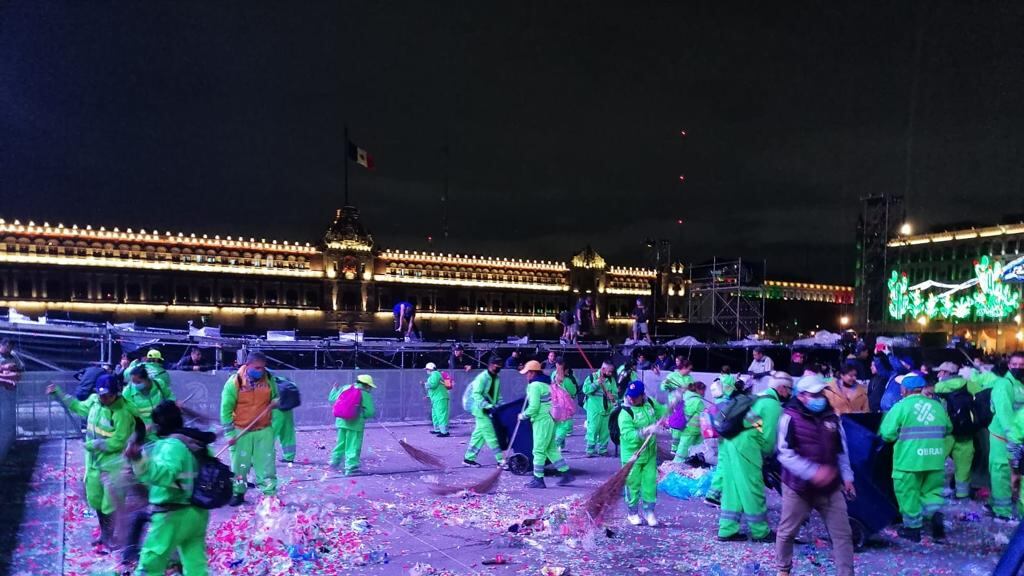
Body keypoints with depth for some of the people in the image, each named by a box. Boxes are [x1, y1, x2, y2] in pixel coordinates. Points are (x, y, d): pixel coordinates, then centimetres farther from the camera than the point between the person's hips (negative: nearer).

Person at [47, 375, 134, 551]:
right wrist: (57, 393, 18)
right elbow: (78, 407, 19)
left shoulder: (122, 413, -25)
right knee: (95, 500, 19)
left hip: (112, 465, -7)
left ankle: (110, 537, 17)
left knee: (111, 504, 1)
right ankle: (104, 533, 36)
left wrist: (92, 444, -16)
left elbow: (117, 442, -23)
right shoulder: (94, 400, -4)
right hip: (93, 462, 8)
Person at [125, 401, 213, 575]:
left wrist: (139, 459, -48)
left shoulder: (172, 444, -18)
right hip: (197, 511, 9)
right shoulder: (193, 440, 10)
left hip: (173, 514, -9)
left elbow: (166, 473, -35)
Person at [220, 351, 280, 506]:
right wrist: (229, 433, -11)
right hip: (241, 431, -2)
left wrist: (276, 401, -12)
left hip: (264, 430, 2)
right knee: (239, 464, 10)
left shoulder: (269, 379, -6)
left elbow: (275, 397, 14)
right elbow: (226, 409, -10)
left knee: (266, 463, 5)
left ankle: (270, 495, 13)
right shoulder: (234, 382, -15)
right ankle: (238, 494, 26)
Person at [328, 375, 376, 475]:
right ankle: (351, 468, 5)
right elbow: (369, 412, -12)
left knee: (340, 443, 23)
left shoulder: (345, 388, 5)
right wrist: (362, 414, 11)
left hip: (341, 421, 5)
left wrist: (335, 389, 30)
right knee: (353, 447, 2)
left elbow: (332, 399, 12)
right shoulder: (366, 395, -9)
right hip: (355, 424, -5)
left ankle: (335, 461, 35)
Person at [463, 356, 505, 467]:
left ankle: (469, 458, 20)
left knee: (479, 434, 11)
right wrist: (488, 406, -28)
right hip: (481, 410, -8)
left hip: (488, 411, 8)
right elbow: (476, 394, -21)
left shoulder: (497, 379, 9)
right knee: (491, 435, -7)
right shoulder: (482, 377, -15)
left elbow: (498, 396, 16)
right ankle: (501, 459, -5)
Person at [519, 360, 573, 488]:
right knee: (551, 449, 15)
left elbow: (533, 407, -19)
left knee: (539, 451, -3)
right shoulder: (546, 383, 16)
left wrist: (523, 415, -4)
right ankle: (566, 473, 15)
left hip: (541, 421, -10)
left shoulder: (535, 385, -14)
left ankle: (538, 479, 2)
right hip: (550, 419, 10)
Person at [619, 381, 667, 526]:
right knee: (633, 484, 6)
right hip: (632, 455, -4)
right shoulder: (625, 413, -20)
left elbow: (662, 411, 20)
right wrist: (646, 431, -40)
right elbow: (627, 435, -30)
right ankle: (632, 512, 24)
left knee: (650, 482, 7)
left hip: (650, 453, 4)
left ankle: (649, 511, 22)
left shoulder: (650, 403, -2)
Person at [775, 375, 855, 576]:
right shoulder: (790, 417, -13)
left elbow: (841, 450, 14)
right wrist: (813, 472, -25)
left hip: (830, 488, 4)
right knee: (787, 531, 12)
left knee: (842, 534, 4)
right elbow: (785, 453, -17)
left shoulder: (832, 416, 4)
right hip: (798, 487, -3)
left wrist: (847, 476, 7)